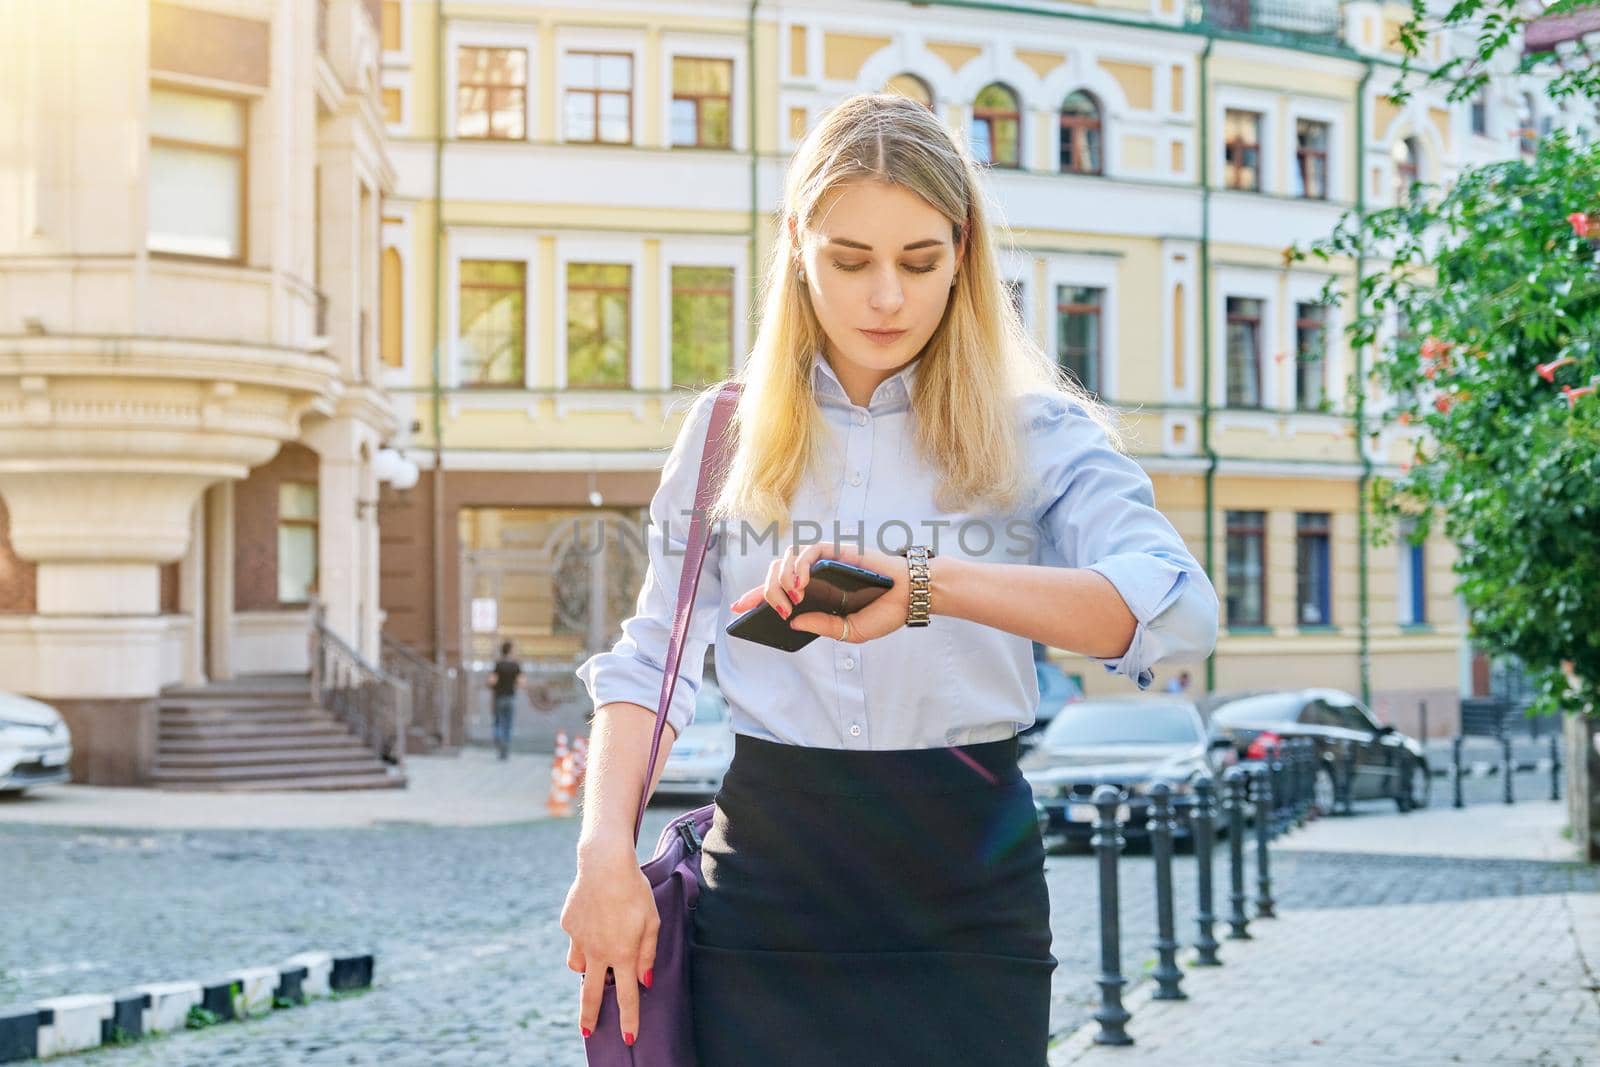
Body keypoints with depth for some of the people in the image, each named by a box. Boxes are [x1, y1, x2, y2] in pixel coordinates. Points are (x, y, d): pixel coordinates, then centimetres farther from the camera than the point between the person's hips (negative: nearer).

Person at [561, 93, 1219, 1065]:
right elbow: (650, 659, 6)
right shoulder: (730, 432, 7)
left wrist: (924, 584, -33)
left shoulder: (1037, 434, -2)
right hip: (768, 873, 2)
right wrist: (606, 852, -11)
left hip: (965, 892, -1)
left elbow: (1179, 611, -19)